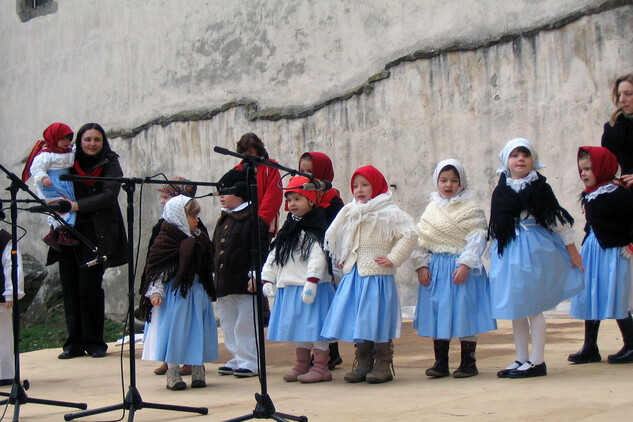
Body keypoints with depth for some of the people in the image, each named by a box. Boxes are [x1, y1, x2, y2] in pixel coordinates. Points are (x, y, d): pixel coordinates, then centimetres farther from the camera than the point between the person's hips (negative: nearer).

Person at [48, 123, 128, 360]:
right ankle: (74, 342, 7)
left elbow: (109, 196, -10)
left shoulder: (110, 165, 3)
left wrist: (77, 205, -19)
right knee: (70, 285, 0)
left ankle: (94, 342, 1)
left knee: (90, 285, -9)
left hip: (96, 233, -4)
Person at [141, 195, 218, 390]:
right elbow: (157, 267, -10)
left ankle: (198, 372, 15)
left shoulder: (200, 239, 11)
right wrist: (156, 292, -16)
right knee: (173, 332, -2)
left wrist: (210, 291, 21)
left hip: (196, 293, 6)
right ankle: (173, 375, 6)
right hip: (174, 294, -6)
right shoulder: (166, 240, -8)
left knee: (198, 332, 7)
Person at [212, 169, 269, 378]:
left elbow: (260, 251, -13)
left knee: (245, 325, -4)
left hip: (244, 284, -8)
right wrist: (213, 275, 19)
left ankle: (250, 363, 4)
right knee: (228, 325, 13)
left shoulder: (254, 220, -8)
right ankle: (236, 359, 23)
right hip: (224, 285, 8)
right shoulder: (222, 221, 17)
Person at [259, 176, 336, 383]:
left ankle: (321, 367, 0)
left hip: (309, 287, -8)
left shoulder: (315, 231, -8)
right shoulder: (288, 230, 17)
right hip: (289, 287, 8)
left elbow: (318, 258, -18)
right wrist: (268, 279, 11)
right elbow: (274, 256, 19)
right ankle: (302, 366, 22)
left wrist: (311, 283, -26)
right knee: (298, 327, 14)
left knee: (315, 326, -5)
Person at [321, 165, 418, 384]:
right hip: (353, 275, 7)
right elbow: (334, 237, 28)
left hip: (377, 275, -6)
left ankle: (383, 365, 6)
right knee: (357, 320, 8)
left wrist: (393, 258, -15)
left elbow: (410, 234, -15)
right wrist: (341, 259, 17)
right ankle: (363, 364, 16)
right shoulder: (350, 213, 13)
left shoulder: (389, 213, -7)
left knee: (378, 321, -3)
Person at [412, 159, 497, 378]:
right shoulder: (431, 209, 11)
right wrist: (421, 265, -1)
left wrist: (465, 264, -18)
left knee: (464, 313, -2)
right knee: (437, 313, 6)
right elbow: (420, 240, 10)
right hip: (436, 268, 4)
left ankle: (468, 362, 7)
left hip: (461, 268, -4)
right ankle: (440, 362, 14)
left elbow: (477, 239, -9)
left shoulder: (470, 207, -2)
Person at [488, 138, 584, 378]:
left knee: (533, 307, -4)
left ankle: (537, 361, 3)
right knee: (514, 309, 9)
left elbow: (558, 218, -1)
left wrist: (571, 248, 0)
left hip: (535, 249, -5)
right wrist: (494, 255, 19)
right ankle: (521, 360, 18)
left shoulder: (539, 188, -3)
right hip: (508, 252, 5)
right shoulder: (500, 192, 10)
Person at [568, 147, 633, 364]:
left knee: (615, 299, -4)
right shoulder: (590, 194, 8)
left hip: (612, 252, -8)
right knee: (589, 297, 10)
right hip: (591, 249, 8)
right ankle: (590, 348, 18)